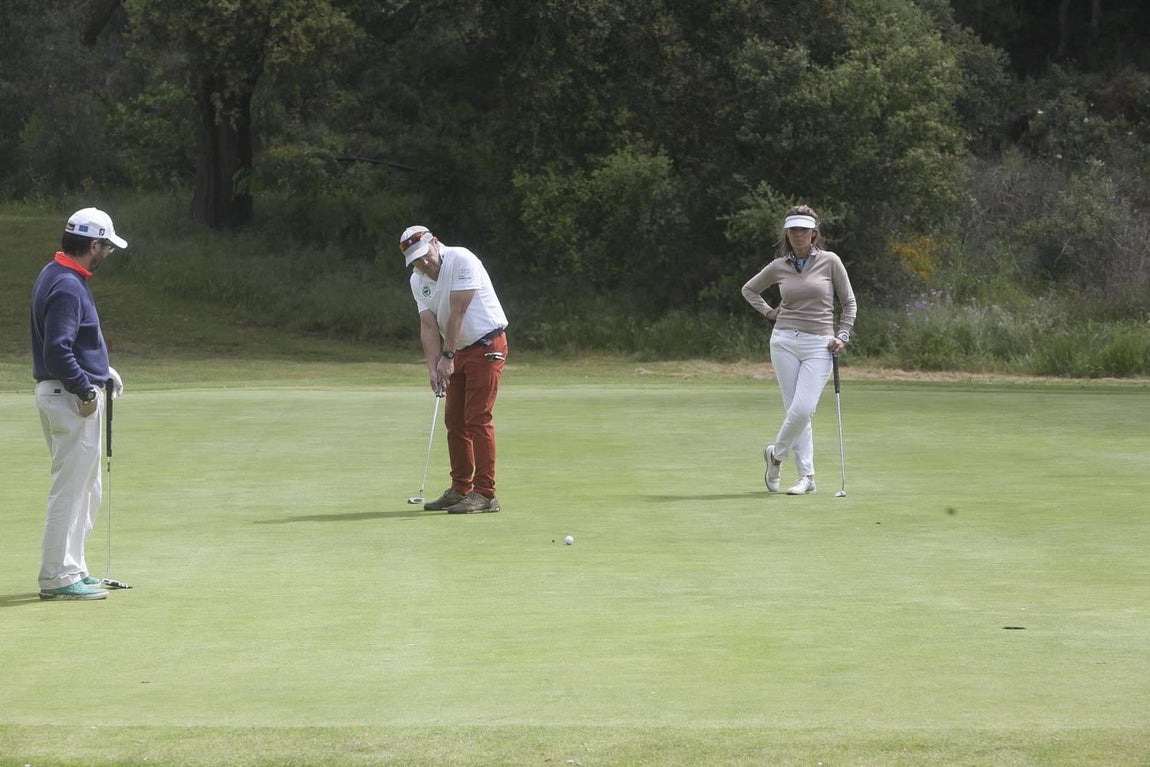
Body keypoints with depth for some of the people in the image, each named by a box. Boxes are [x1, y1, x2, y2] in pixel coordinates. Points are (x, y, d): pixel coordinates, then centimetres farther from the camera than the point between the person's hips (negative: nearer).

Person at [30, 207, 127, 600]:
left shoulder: (56, 275, 13)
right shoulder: (68, 287, -19)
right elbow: (57, 351, -26)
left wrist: (101, 369, 14)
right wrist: (87, 390, -19)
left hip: (60, 393, 11)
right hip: (70, 396, -11)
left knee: (85, 491, 18)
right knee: (71, 489, -6)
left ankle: (72, 569, 25)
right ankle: (58, 578, -3)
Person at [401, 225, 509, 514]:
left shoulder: (461, 261, -18)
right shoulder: (418, 281, 5)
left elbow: (458, 312, -19)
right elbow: (428, 326, 0)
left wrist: (447, 356, -18)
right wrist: (434, 368, -12)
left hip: (486, 346, -8)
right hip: (459, 351, 8)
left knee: (478, 419, -13)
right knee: (454, 421, 9)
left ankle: (485, 494, -13)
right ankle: (460, 489, 18)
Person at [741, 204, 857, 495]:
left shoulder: (830, 262, 2)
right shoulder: (778, 267, 7)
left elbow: (848, 302, 8)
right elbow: (749, 289, 24)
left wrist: (842, 336, -1)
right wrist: (768, 311, 11)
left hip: (819, 345, -2)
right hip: (784, 341, 2)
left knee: (803, 409, -14)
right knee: (795, 409, -2)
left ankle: (776, 454, 11)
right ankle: (807, 476, 5)